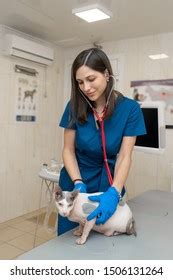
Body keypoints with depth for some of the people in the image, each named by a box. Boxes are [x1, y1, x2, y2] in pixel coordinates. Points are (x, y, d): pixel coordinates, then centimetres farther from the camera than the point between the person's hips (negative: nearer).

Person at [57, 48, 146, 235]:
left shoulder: (130, 109, -15)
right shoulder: (75, 106, -12)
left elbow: (124, 156, -16)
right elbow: (68, 150, -7)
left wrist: (114, 193, -30)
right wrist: (78, 183, -21)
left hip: (109, 186, 0)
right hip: (75, 185, 1)